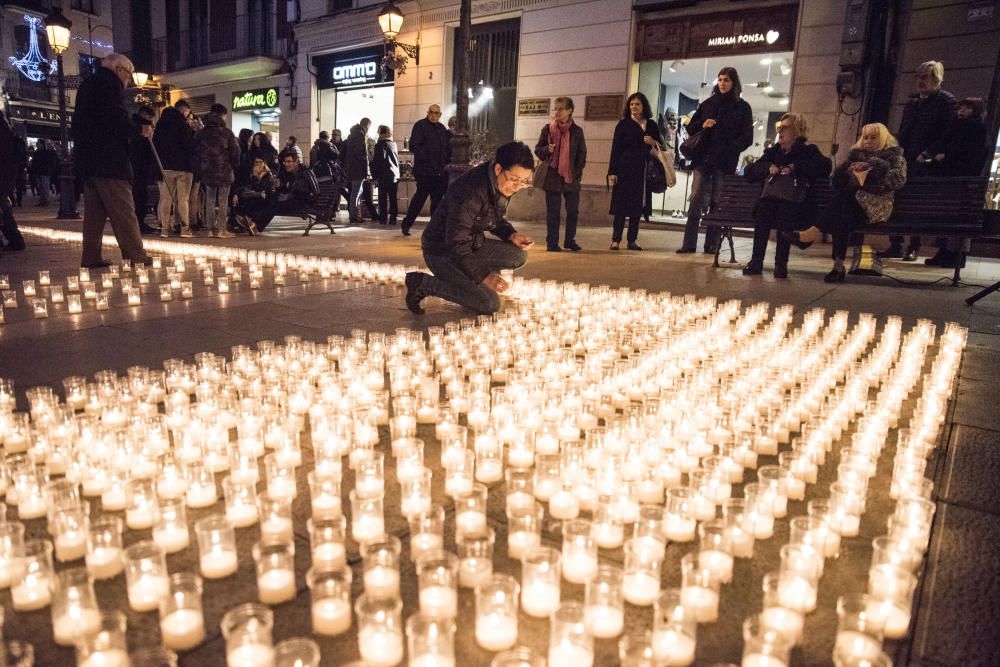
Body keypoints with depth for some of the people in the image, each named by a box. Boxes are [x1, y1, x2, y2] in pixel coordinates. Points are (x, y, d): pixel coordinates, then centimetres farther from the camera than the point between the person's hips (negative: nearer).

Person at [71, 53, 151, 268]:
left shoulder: (87, 84, 24)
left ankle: (91, 256, 9)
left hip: (86, 157, 9)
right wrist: (139, 130, -5)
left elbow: (79, 121, 24)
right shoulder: (110, 82, -5)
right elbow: (116, 118, -18)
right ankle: (136, 256, -10)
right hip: (108, 158, -9)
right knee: (123, 211, -10)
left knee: (94, 210, 10)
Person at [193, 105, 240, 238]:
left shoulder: (202, 133, 6)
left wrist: (199, 168, 13)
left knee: (210, 200, 10)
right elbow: (235, 152, -6)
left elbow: (196, 152, 7)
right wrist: (234, 166, 7)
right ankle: (221, 229, -4)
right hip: (224, 171, -4)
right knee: (223, 201, -1)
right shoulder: (227, 132, -6)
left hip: (207, 171, 4)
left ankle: (211, 228, 9)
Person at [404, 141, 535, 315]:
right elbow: (456, 245, -31)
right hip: (442, 251, -9)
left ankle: (465, 278, 9)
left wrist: (512, 235, -5)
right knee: (489, 303, -20)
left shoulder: (502, 184, -3)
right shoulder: (470, 191, -31)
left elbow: (495, 220, 16)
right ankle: (423, 283, -9)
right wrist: (483, 276, -36)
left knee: (518, 256, -6)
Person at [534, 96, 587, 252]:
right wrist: (547, 149, -14)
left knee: (573, 210, 4)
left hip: (571, 177, 1)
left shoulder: (577, 131, 5)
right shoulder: (547, 129, 3)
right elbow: (537, 149, 7)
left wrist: (578, 172, -1)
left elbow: (582, 154, 8)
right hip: (552, 176, -1)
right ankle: (552, 242, 8)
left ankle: (570, 240, 18)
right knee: (553, 211, 1)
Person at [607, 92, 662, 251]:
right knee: (621, 203, -5)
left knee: (637, 205, 3)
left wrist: (653, 142, -6)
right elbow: (615, 148, -1)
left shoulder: (652, 125, 13)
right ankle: (616, 239, -2)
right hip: (625, 169, -3)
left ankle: (633, 240, 8)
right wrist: (612, 171, -9)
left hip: (642, 171, 3)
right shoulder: (623, 124, 4)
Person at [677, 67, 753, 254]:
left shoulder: (743, 108, 7)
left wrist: (729, 150, -11)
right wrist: (702, 125, -3)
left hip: (725, 163, -2)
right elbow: (690, 128, 18)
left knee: (717, 204, 0)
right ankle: (689, 243, -6)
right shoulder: (708, 104, 14)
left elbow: (747, 138, 3)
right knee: (695, 201, -5)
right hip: (702, 159, 2)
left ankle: (712, 244, 3)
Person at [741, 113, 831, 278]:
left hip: (797, 203, -2)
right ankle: (756, 260, -33)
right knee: (763, 205, -32)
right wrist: (768, 167, -9)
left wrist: (794, 167, -18)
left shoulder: (808, 151, 10)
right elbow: (749, 173, 10)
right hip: (773, 197, 3)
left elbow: (825, 166, -11)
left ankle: (781, 263, -33)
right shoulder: (773, 151, 20)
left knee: (786, 208, -36)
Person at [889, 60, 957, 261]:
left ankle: (914, 247, 0)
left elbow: (946, 132, -8)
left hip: (924, 162, -6)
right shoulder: (912, 102, 20)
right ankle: (895, 245, 6)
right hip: (904, 159, 6)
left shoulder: (946, 100, 1)